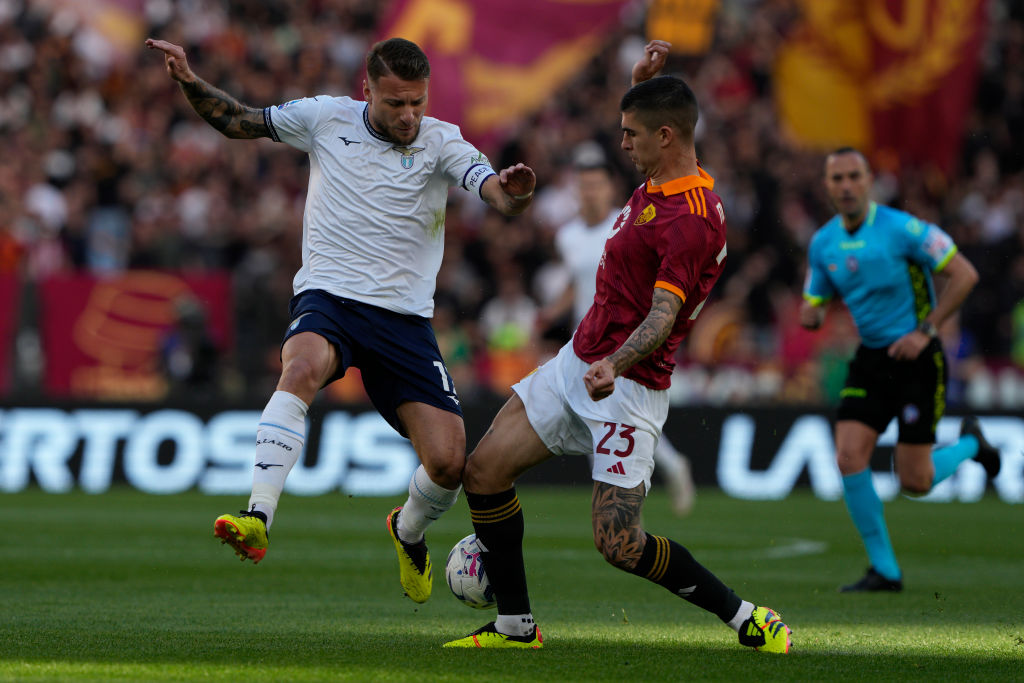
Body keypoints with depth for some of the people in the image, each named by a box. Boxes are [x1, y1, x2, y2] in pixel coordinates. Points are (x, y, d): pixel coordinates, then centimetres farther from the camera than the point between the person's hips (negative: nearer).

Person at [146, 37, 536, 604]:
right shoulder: (326, 118, 2)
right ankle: (257, 520, -46)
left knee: (449, 462, -7)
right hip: (328, 299, -1)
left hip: (404, 318, 1)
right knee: (303, 366, -38)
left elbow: (498, 195, -15)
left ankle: (408, 531, 29)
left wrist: (514, 193, -39)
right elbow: (237, 121, 12)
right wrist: (189, 80, -5)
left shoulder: (440, 142, 0)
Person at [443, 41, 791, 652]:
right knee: (483, 469, 4)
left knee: (620, 544, -13)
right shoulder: (659, 182, 6)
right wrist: (643, 80, 11)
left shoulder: (691, 220, -23)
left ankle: (747, 619, 3)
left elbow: (663, 314, -30)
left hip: (628, 389, -9)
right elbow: (650, 124, 30)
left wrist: (615, 364, -47)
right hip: (576, 364, 10)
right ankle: (516, 625, 15)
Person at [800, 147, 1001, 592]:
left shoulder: (901, 229, -16)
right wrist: (811, 316, -14)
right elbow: (813, 304, 12)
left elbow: (964, 274, -13)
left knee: (914, 482, -4)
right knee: (849, 459, -12)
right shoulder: (823, 243, 2)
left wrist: (926, 331, -18)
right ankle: (884, 570, 0)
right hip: (869, 359, 5)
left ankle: (969, 444, 29)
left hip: (916, 358, -5)